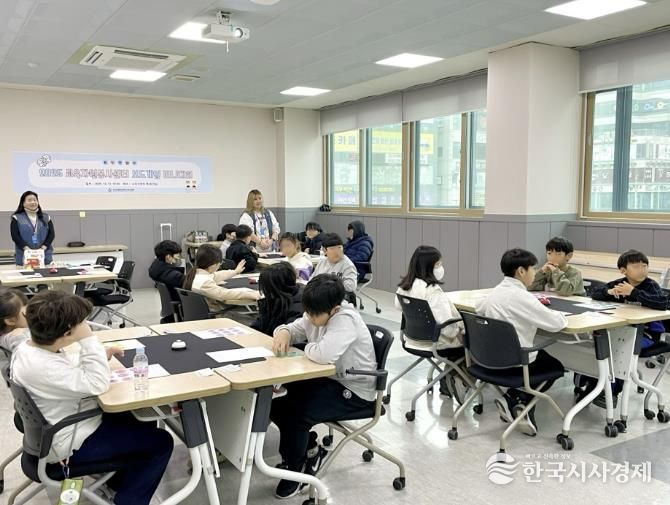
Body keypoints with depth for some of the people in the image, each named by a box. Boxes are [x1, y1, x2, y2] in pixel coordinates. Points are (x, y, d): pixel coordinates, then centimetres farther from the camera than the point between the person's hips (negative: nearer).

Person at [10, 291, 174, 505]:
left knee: (145, 423, 21)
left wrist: (100, 355, 0)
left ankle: (120, 480, 35)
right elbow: (97, 384, -32)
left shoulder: (30, 347, -5)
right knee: (161, 442, -3)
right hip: (70, 445, -10)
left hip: (71, 424, 10)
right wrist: (89, 340, -30)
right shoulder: (42, 367, -35)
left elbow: (68, 365, 14)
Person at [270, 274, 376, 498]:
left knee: (295, 413, -21)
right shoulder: (318, 313, -2)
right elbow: (295, 328, 9)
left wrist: (307, 348, -20)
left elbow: (324, 354, -43)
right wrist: (283, 332, -16)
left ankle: (296, 470, 5)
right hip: (329, 379, 9)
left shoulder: (346, 320, -28)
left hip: (353, 391, -9)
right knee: (276, 403, -3)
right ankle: (309, 448, 18)